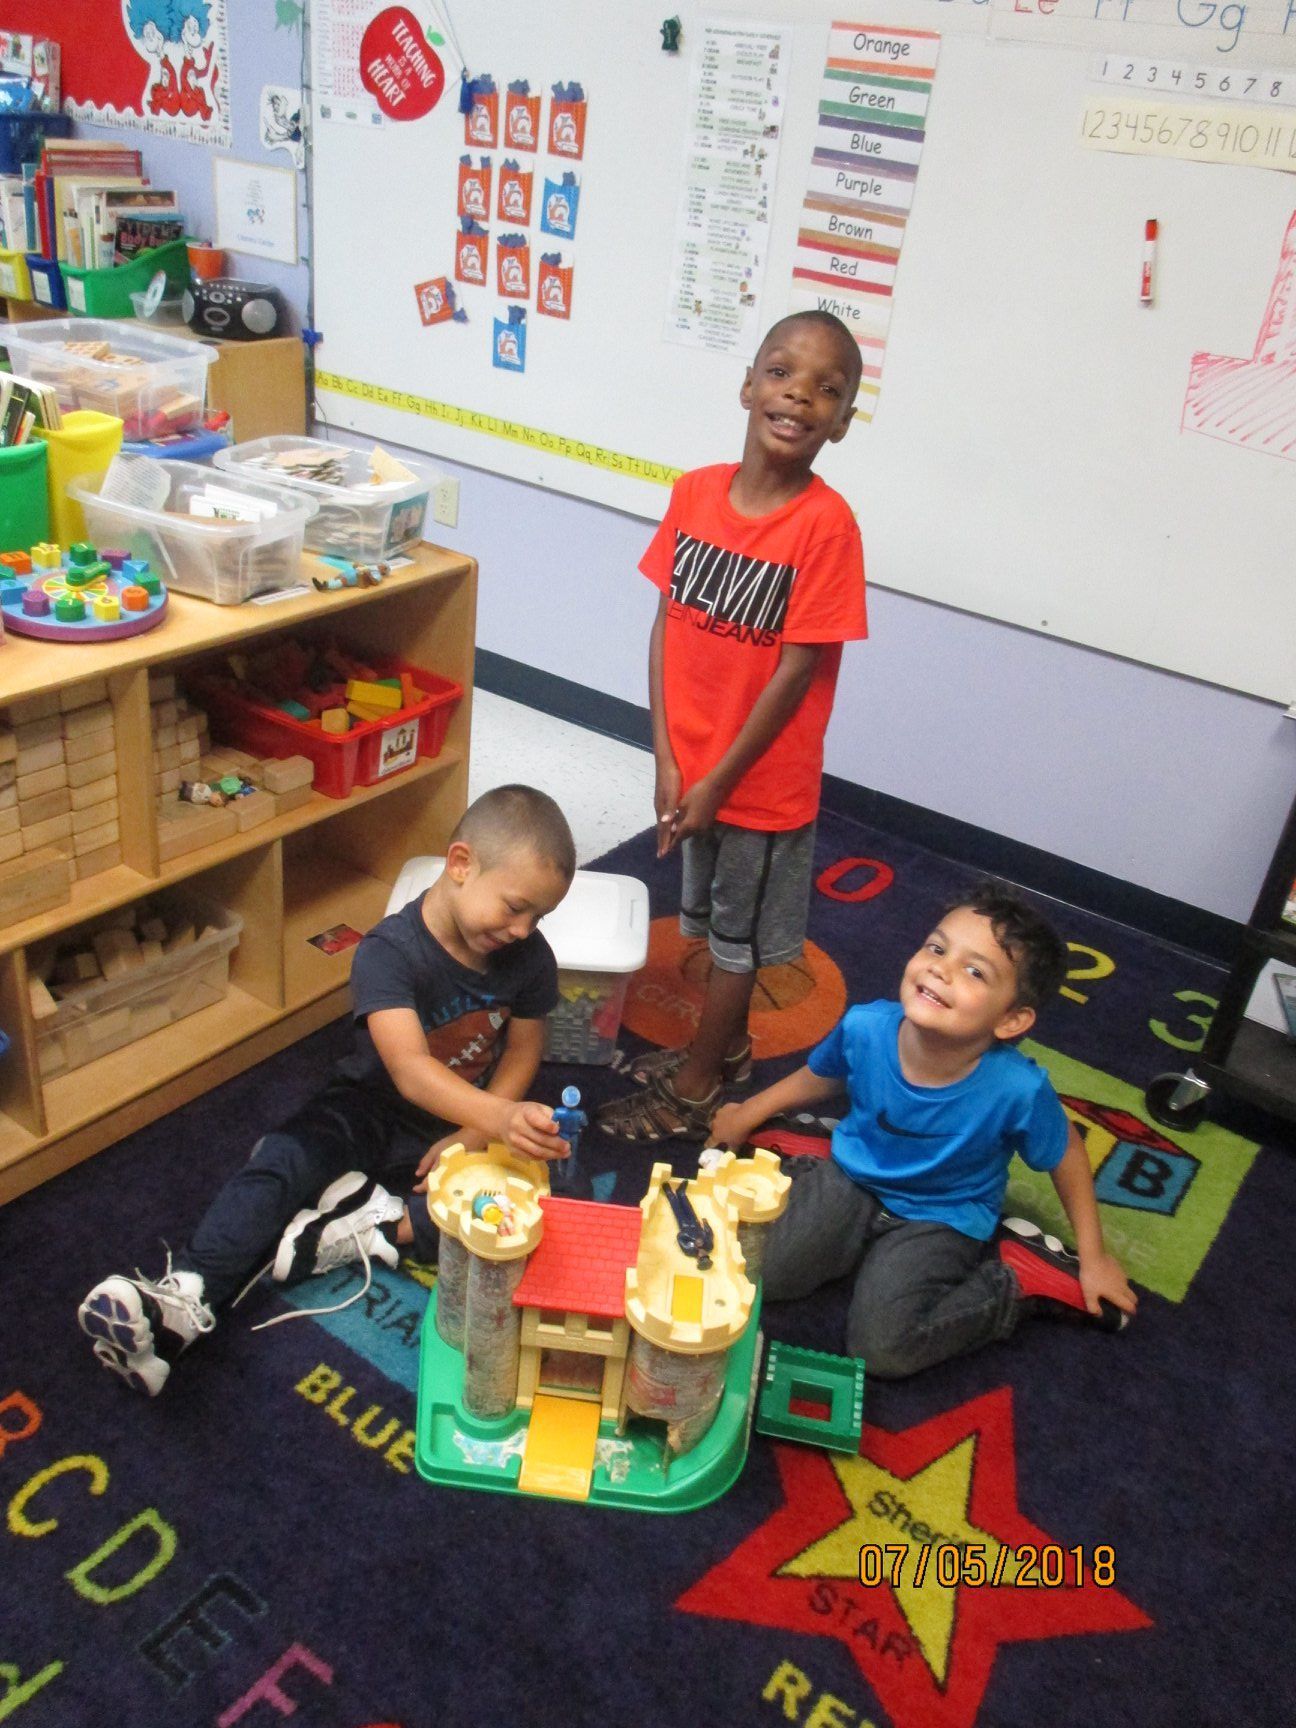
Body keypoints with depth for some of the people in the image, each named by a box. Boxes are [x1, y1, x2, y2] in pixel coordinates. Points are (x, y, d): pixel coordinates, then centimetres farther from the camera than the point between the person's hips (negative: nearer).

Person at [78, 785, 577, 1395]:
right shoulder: (388, 951, -26)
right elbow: (409, 1069, -40)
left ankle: (376, 1228, -28)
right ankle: (179, 1301, -37)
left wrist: (473, 1135, -17)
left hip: (473, 1120, 3)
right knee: (282, 1160, -28)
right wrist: (497, 1118, -58)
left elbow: (523, 1052, 0)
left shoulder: (530, 956, -11)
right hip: (374, 1109, -3)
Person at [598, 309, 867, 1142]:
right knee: (715, 916, 23)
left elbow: (799, 667, -19)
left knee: (737, 934, 14)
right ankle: (727, 1045, 46)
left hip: (764, 778, -5)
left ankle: (695, 1088, 31)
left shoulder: (826, 523, -20)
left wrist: (719, 780, -15)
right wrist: (667, 759, -7)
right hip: (691, 763, 5)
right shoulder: (696, 491, -5)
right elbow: (667, 622, -2)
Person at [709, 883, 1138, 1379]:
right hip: (851, 1182, 3)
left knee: (880, 1350, -18)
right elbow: (820, 1077, 1)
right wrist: (748, 1114, 15)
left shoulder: (1018, 1090, -32)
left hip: (941, 1220, -2)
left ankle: (1015, 1278, 3)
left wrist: (1092, 1257, 1)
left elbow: (1066, 1153, -9)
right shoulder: (865, 1027, -25)